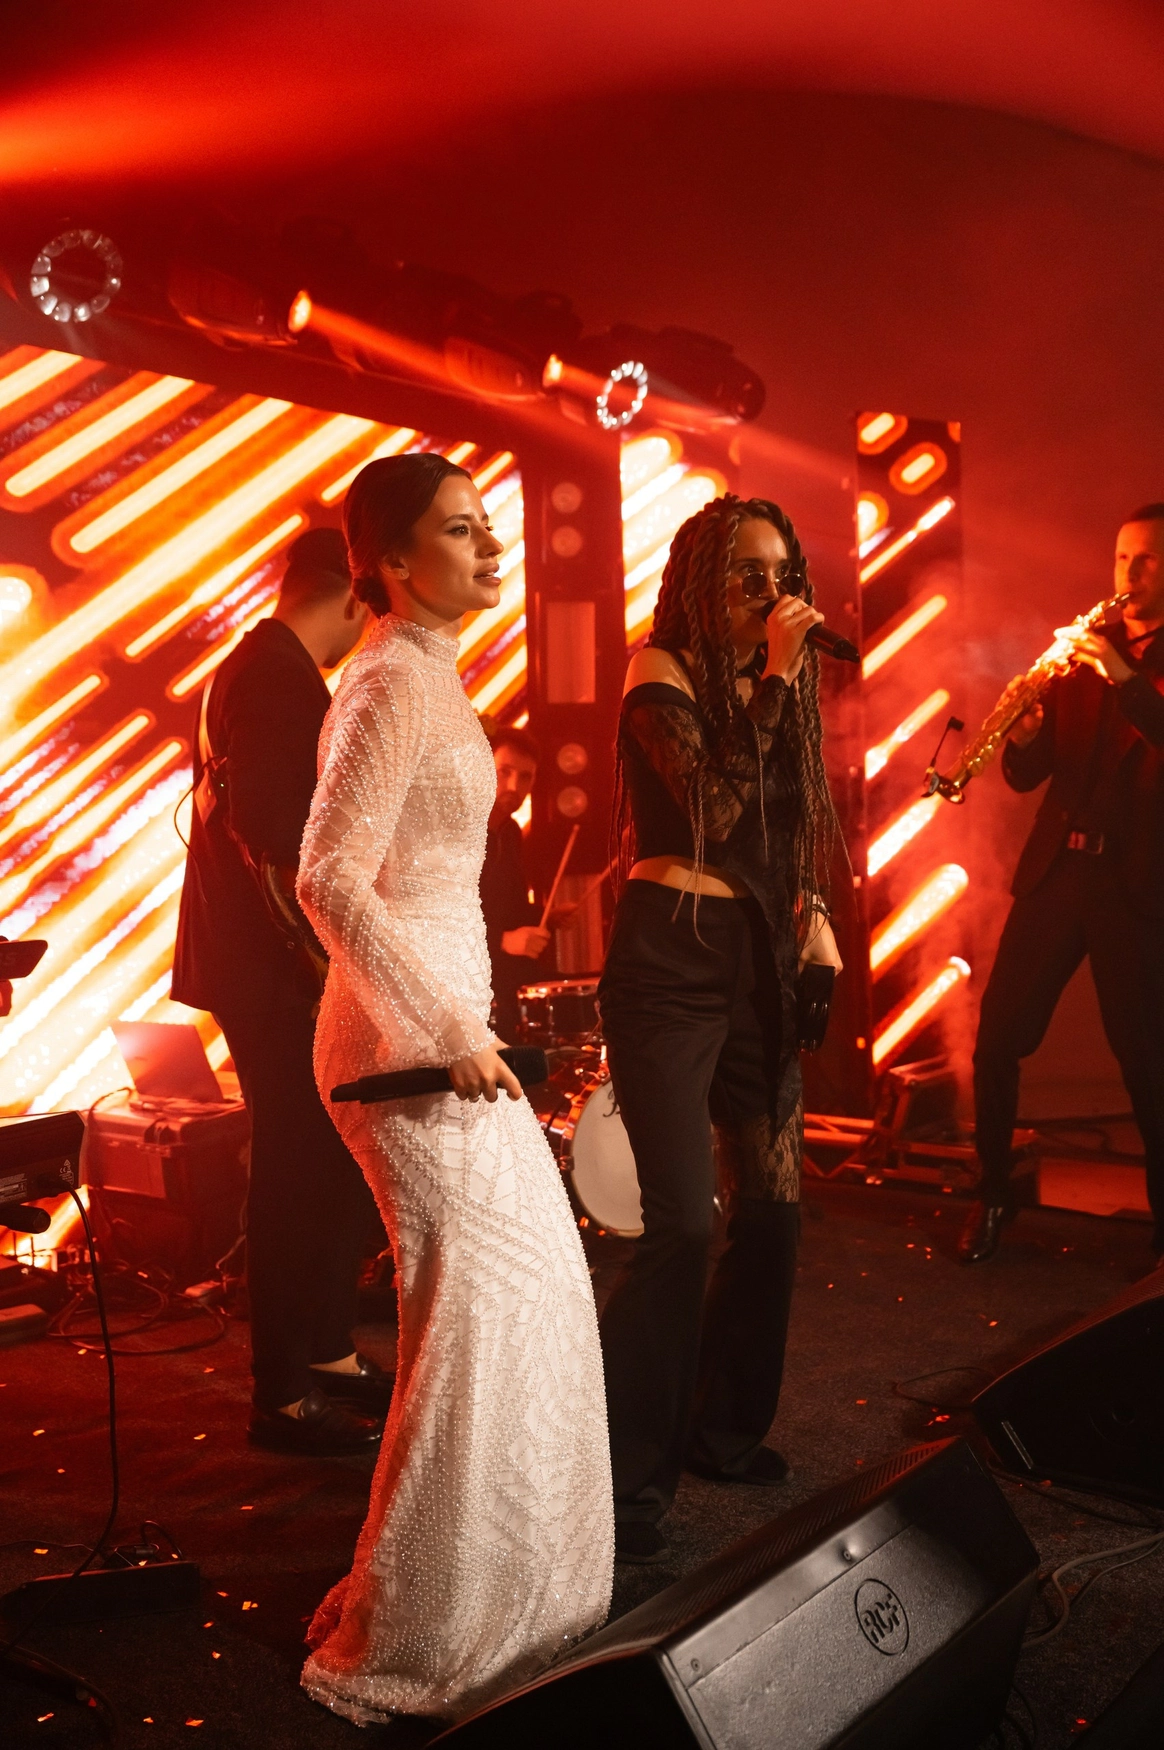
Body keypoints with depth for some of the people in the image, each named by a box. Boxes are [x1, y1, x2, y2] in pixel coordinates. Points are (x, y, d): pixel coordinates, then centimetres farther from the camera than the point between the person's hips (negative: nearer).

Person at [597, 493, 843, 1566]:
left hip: (759, 962, 7)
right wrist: (776, 678, -17)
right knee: (683, 1221, -13)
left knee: (773, 1209, 10)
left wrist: (814, 909, 3)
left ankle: (724, 1432, 29)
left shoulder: (778, 684, 13)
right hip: (672, 960, -7)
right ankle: (626, 1480, 1)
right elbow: (714, 803, -21)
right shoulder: (663, 675, -6)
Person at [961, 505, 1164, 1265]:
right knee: (997, 1036, 1)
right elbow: (1026, 774, 9)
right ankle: (994, 1192, 20)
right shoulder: (1083, 653, 14)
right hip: (1056, 869, 4)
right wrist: (1024, 732, -12)